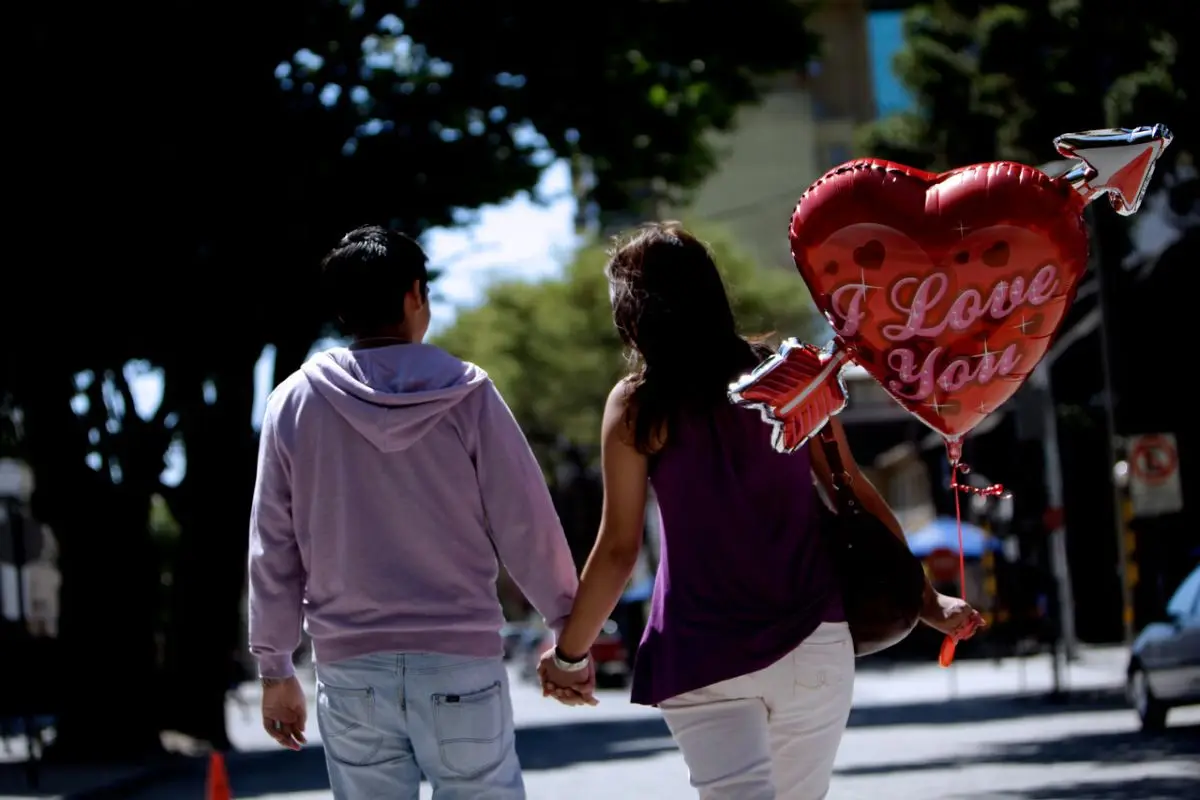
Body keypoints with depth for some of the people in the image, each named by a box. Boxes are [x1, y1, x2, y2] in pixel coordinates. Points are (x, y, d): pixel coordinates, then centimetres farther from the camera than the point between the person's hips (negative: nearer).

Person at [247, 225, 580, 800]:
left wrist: (275, 669, 12)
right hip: (461, 662, -2)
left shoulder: (296, 402, 1)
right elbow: (525, 525, -2)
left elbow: (273, 550, 4)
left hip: (350, 667, 2)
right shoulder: (465, 393, -4)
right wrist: (569, 629, 10)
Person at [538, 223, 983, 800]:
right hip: (812, 642, 4)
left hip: (701, 656, -3)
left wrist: (569, 654, 9)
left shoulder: (637, 405, -4)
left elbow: (618, 548, -3)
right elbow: (855, 496, 7)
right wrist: (927, 601, 15)